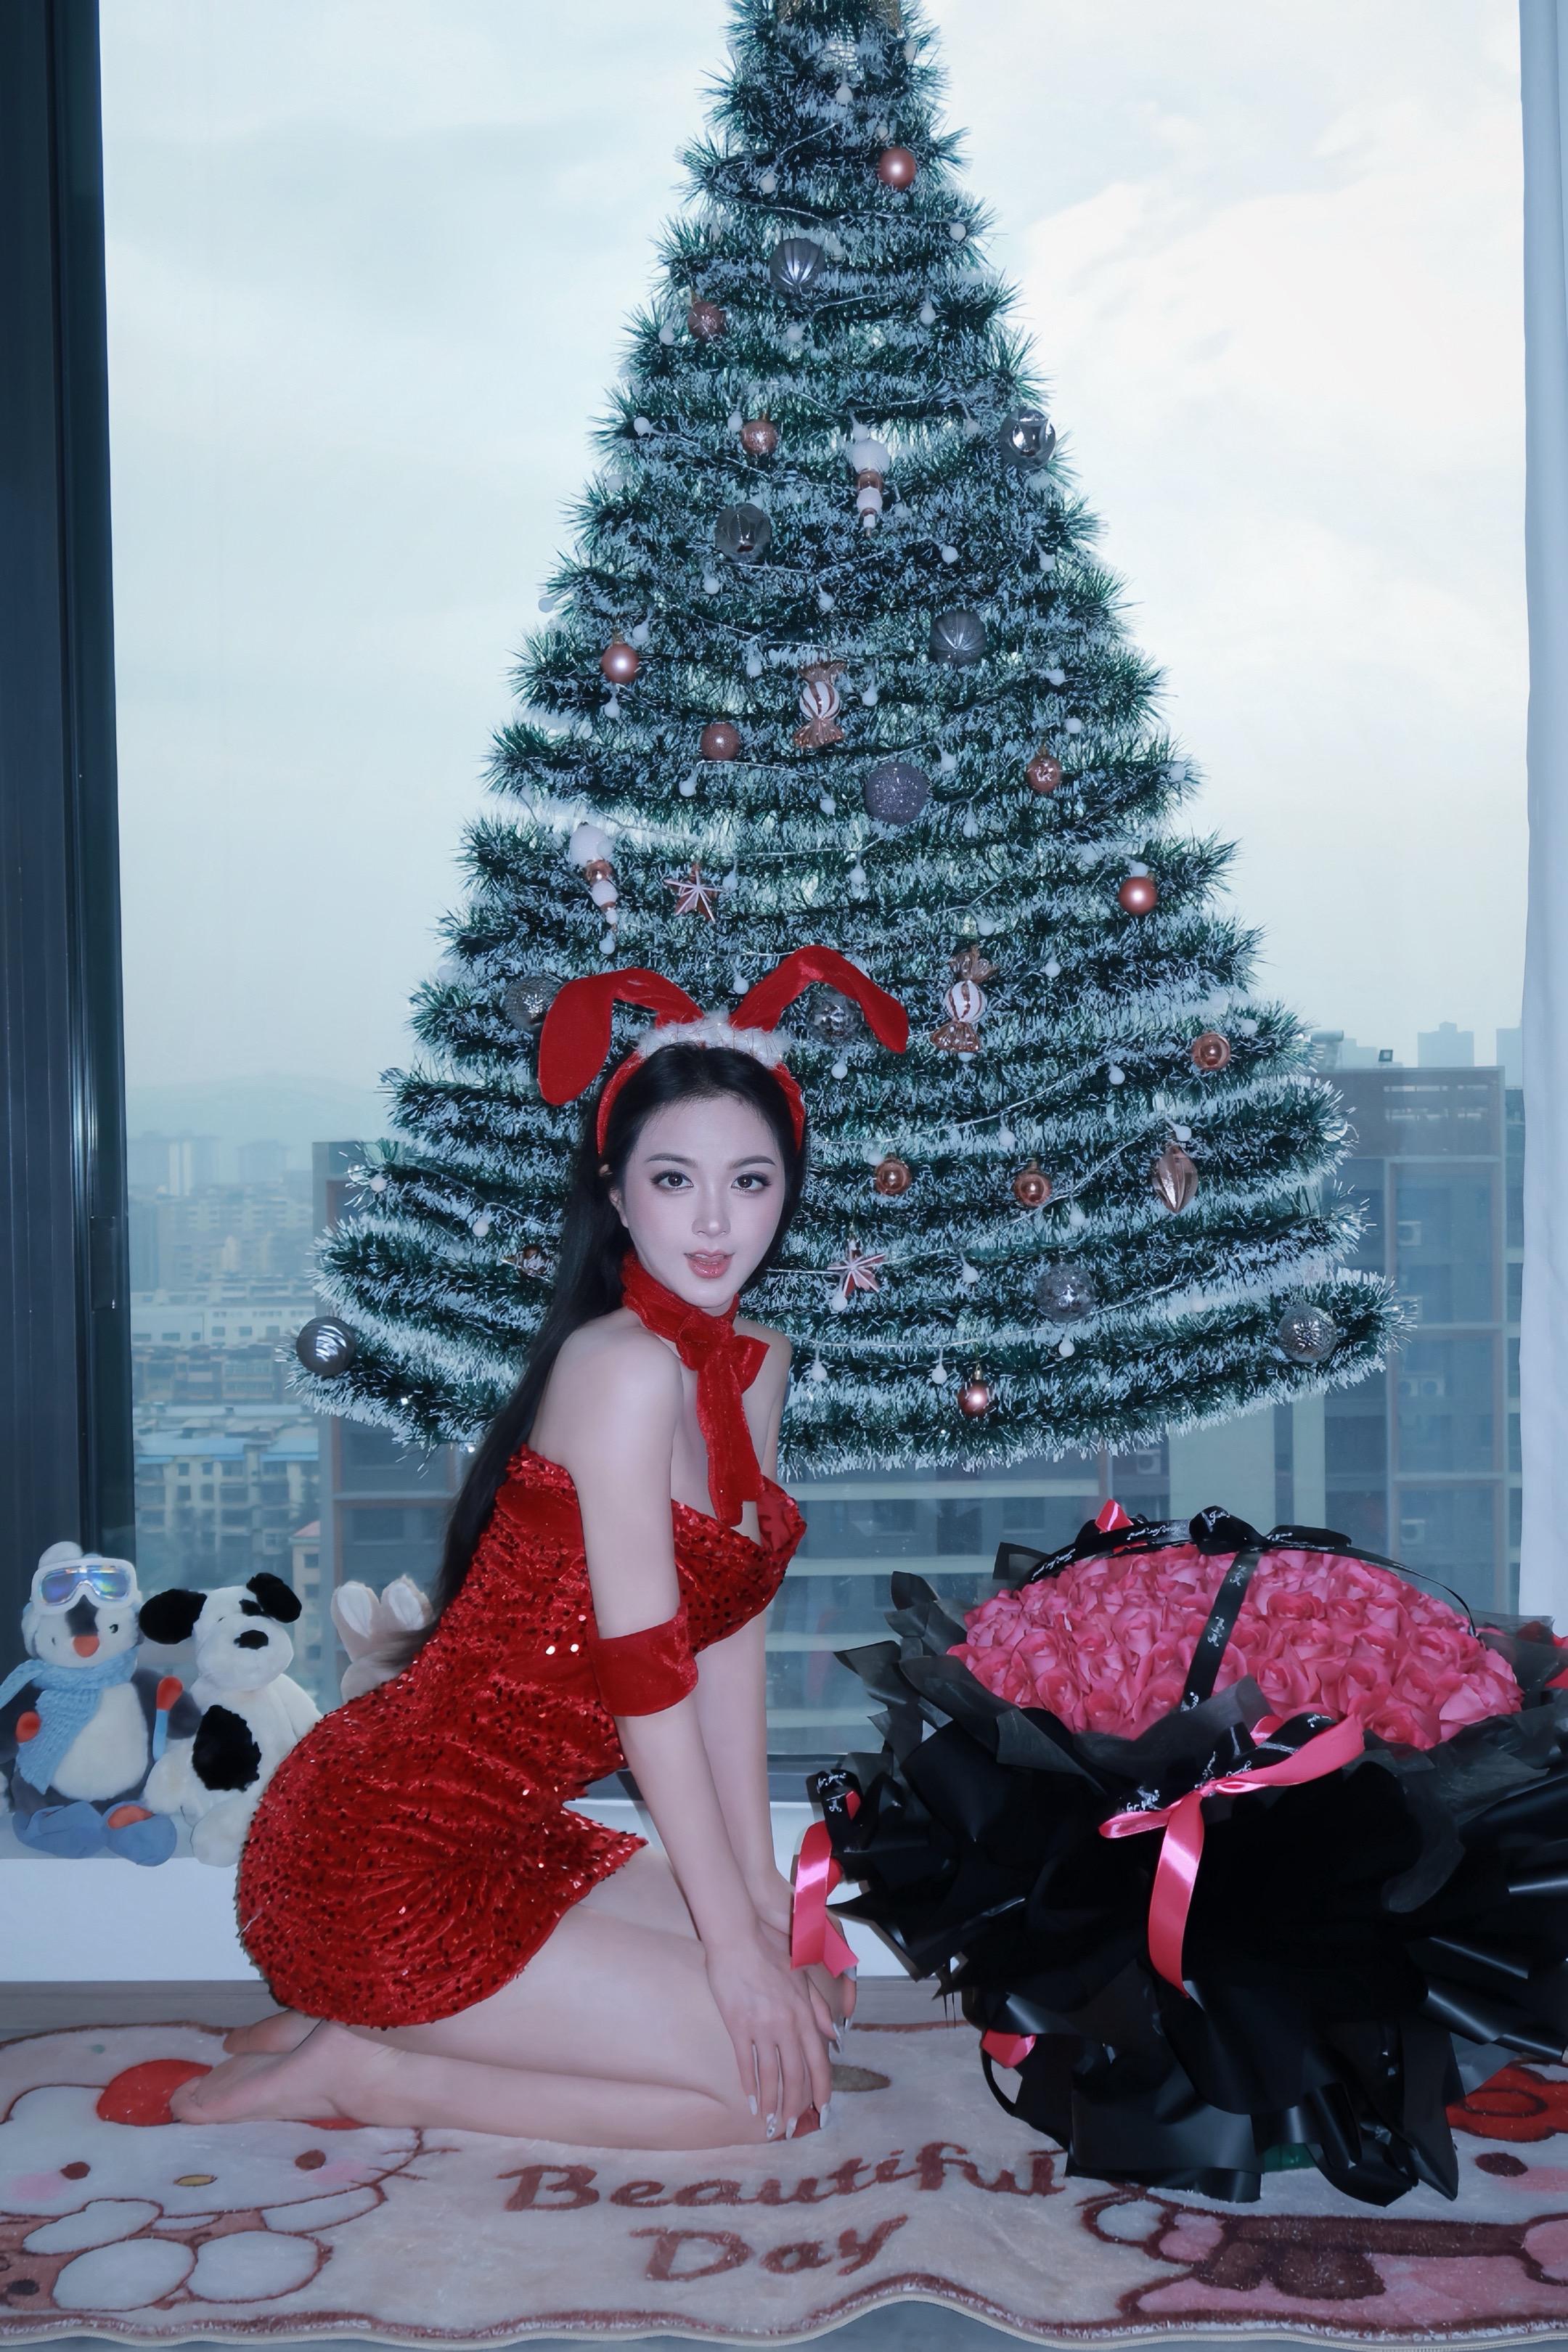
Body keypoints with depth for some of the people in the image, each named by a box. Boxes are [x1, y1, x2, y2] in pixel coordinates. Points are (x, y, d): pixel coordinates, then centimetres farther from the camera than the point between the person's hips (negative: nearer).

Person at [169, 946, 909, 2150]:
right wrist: (733, 1940, -14)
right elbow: (644, 1670, -20)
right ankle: (356, 2073, 0)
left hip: (495, 1840, 9)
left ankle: (367, 2016, 11)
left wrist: (761, 1895, 6)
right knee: (772, 2077, -9)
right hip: (384, 1866, -9)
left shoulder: (756, 1364, 7)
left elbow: (729, 1640, 8)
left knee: (806, 1992, 9)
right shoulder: (624, 1366, -20)